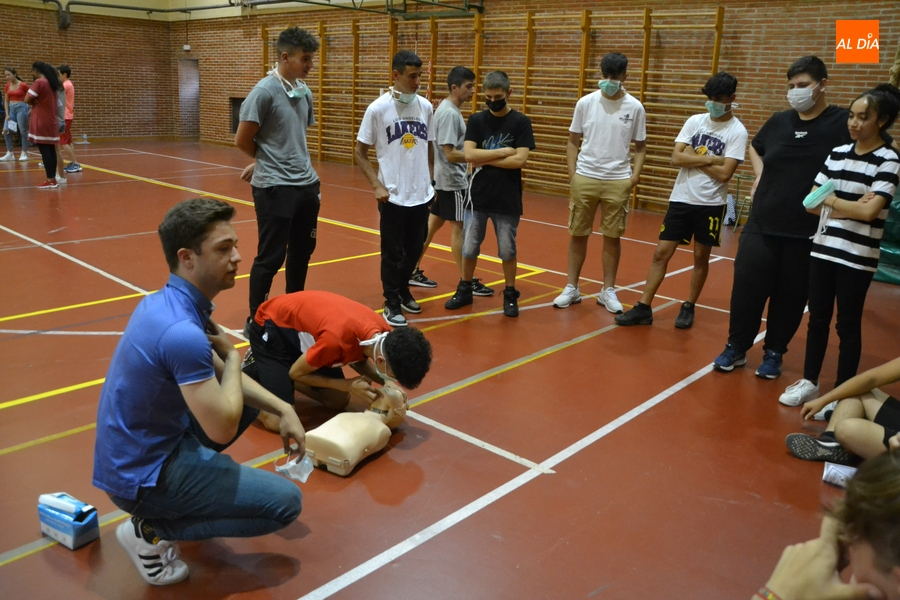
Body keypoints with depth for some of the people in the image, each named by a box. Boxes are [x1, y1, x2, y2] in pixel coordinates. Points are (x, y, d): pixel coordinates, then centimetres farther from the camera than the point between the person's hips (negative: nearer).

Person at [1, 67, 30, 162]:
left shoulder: (23, 85, -11)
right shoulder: (7, 86, 7)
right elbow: (6, 101, 9)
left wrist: (30, 107, -4)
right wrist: (7, 114, 2)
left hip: (21, 108, -6)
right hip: (11, 108, 6)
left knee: (23, 131, 0)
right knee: (6, 130, -1)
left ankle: (24, 153, 9)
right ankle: (10, 154, 6)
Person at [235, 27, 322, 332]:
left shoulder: (304, 92, 7)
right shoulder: (264, 91, -13)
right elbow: (242, 140, -9)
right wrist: (264, 163, 7)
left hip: (307, 184, 7)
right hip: (274, 187, -7)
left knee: (302, 250, 15)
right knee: (271, 257, -1)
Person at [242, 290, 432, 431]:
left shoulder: (384, 334, -20)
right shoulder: (338, 340, -41)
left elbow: (358, 357, 4)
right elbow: (296, 373, -21)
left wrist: (385, 383, -13)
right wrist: (348, 385, -24)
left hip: (303, 324, 7)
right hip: (271, 325, -7)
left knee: (339, 402, 8)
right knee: (278, 421, -15)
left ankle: (279, 374, 22)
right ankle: (251, 370, 11)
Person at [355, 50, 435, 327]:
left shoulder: (426, 107, 4)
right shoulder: (378, 108, -9)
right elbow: (359, 152, -4)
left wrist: (431, 181, 13)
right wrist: (377, 185, -13)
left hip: (422, 194, 5)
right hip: (393, 196, -4)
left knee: (415, 249, 16)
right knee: (393, 253, 5)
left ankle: (403, 290, 39)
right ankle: (392, 303, 21)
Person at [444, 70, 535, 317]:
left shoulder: (521, 122, -3)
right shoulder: (476, 120, 3)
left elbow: (520, 160, -14)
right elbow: (469, 154, -10)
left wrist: (485, 160, -11)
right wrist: (504, 152, -13)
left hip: (508, 199, -2)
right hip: (478, 197, 2)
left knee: (508, 250, 8)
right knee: (469, 248, 10)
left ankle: (510, 295, 24)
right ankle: (465, 290, 27)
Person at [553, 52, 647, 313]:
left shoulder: (635, 107, -1)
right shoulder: (585, 103, -1)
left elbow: (640, 147, 6)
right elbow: (573, 142, 6)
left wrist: (635, 174, -8)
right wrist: (572, 174, -3)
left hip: (618, 181, 0)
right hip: (584, 178, 1)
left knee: (612, 237, 6)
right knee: (578, 234, 6)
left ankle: (608, 291, 18)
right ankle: (572, 288, 17)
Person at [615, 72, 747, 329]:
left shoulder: (737, 132, -7)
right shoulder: (695, 121, 5)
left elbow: (724, 174, -16)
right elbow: (676, 157, -5)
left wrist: (693, 158, -8)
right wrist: (709, 158, -12)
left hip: (710, 204, -3)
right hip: (681, 199, 3)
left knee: (701, 257, 8)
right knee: (661, 253, 1)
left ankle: (689, 308, 23)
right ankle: (643, 308, 5)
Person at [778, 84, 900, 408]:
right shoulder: (837, 154, 7)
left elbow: (869, 212, -18)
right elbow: (810, 203, 4)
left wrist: (831, 201, -6)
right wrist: (848, 206, -11)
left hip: (857, 258, -5)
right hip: (823, 248, 5)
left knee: (848, 325, 4)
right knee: (817, 318, 12)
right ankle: (809, 382, 26)